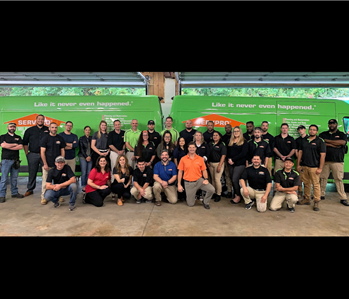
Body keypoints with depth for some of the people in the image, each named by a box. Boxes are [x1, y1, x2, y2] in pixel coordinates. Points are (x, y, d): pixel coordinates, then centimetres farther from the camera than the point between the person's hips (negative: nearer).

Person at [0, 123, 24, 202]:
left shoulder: (18, 137, 14)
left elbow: (21, 147, -2)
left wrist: (9, 146, -7)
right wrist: (15, 144, -5)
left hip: (15, 160, 3)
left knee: (14, 178, 9)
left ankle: (14, 193, 18)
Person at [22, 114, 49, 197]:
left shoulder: (48, 130, 6)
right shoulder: (30, 130, 8)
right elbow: (25, 143, 10)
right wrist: (27, 153, 3)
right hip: (33, 155, 1)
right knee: (32, 173, 7)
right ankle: (30, 189, 19)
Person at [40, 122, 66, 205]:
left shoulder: (60, 138, 8)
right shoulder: (45, 138, 0)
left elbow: (62, 151, 11)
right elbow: (42, 152, -4)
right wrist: (45, 164, -9)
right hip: (48, 165, -3)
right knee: (45, 181, 0)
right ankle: (43, 197, 10)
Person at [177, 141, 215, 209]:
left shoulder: (200, 159, 1)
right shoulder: (183, 159, -2)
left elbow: (204, 170, 8)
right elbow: (180, 172, 2)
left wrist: (206, 179, -10)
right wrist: (179, 185, 0)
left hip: (199, 180, 2)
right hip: (188, 183, -1)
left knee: (212, 189, -21)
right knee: (190, 204, 1)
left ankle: (205, 202, 9)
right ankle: (190, 195, 37)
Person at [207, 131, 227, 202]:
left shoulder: (222, 144, -5)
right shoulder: (210, 144, 11)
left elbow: (223, 155, -10)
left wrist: (220, 166, -16)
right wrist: (207, 162, 6)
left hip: (218, 163, -5)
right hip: (211, 163, 5)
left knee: (217, 179, -7)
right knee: (213, 179, 9)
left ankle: (218, 195, 4)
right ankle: (214, 193, 18)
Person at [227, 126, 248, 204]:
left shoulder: (244, 141, 0)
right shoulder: (230, 141, 16)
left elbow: (243, 153, -10)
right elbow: (228, 152, 14)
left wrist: (233, 159, -13)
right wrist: (229, 159, -6)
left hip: (240, 164, -5)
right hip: (231, 164, 5)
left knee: (235, 180, -11)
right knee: (232, 180, 6)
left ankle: (238, 196, 4)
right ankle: (236, 195, 17)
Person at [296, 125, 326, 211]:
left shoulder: (320, 141, -3)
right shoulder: (304, 140, 12)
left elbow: (323, 155, -7)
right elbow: (300, 152, 14)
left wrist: (320, 168, -11)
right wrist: (298, 165, 9)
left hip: (314, 167, -5)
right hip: (304, 166, 5)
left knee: (316, 185, -3)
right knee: (306, 184, 12)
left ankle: (316, 203, 5)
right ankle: (306, 199, 23)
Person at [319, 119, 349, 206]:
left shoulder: (342, 134, 10)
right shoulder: (323, 134, 13)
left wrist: (327, 141, -7)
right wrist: (334, 145, -8)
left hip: (337, 161, -1)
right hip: (324, 160, 2)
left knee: (339, 179, -2)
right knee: (322, 178, 4)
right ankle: (321, 195, 15)